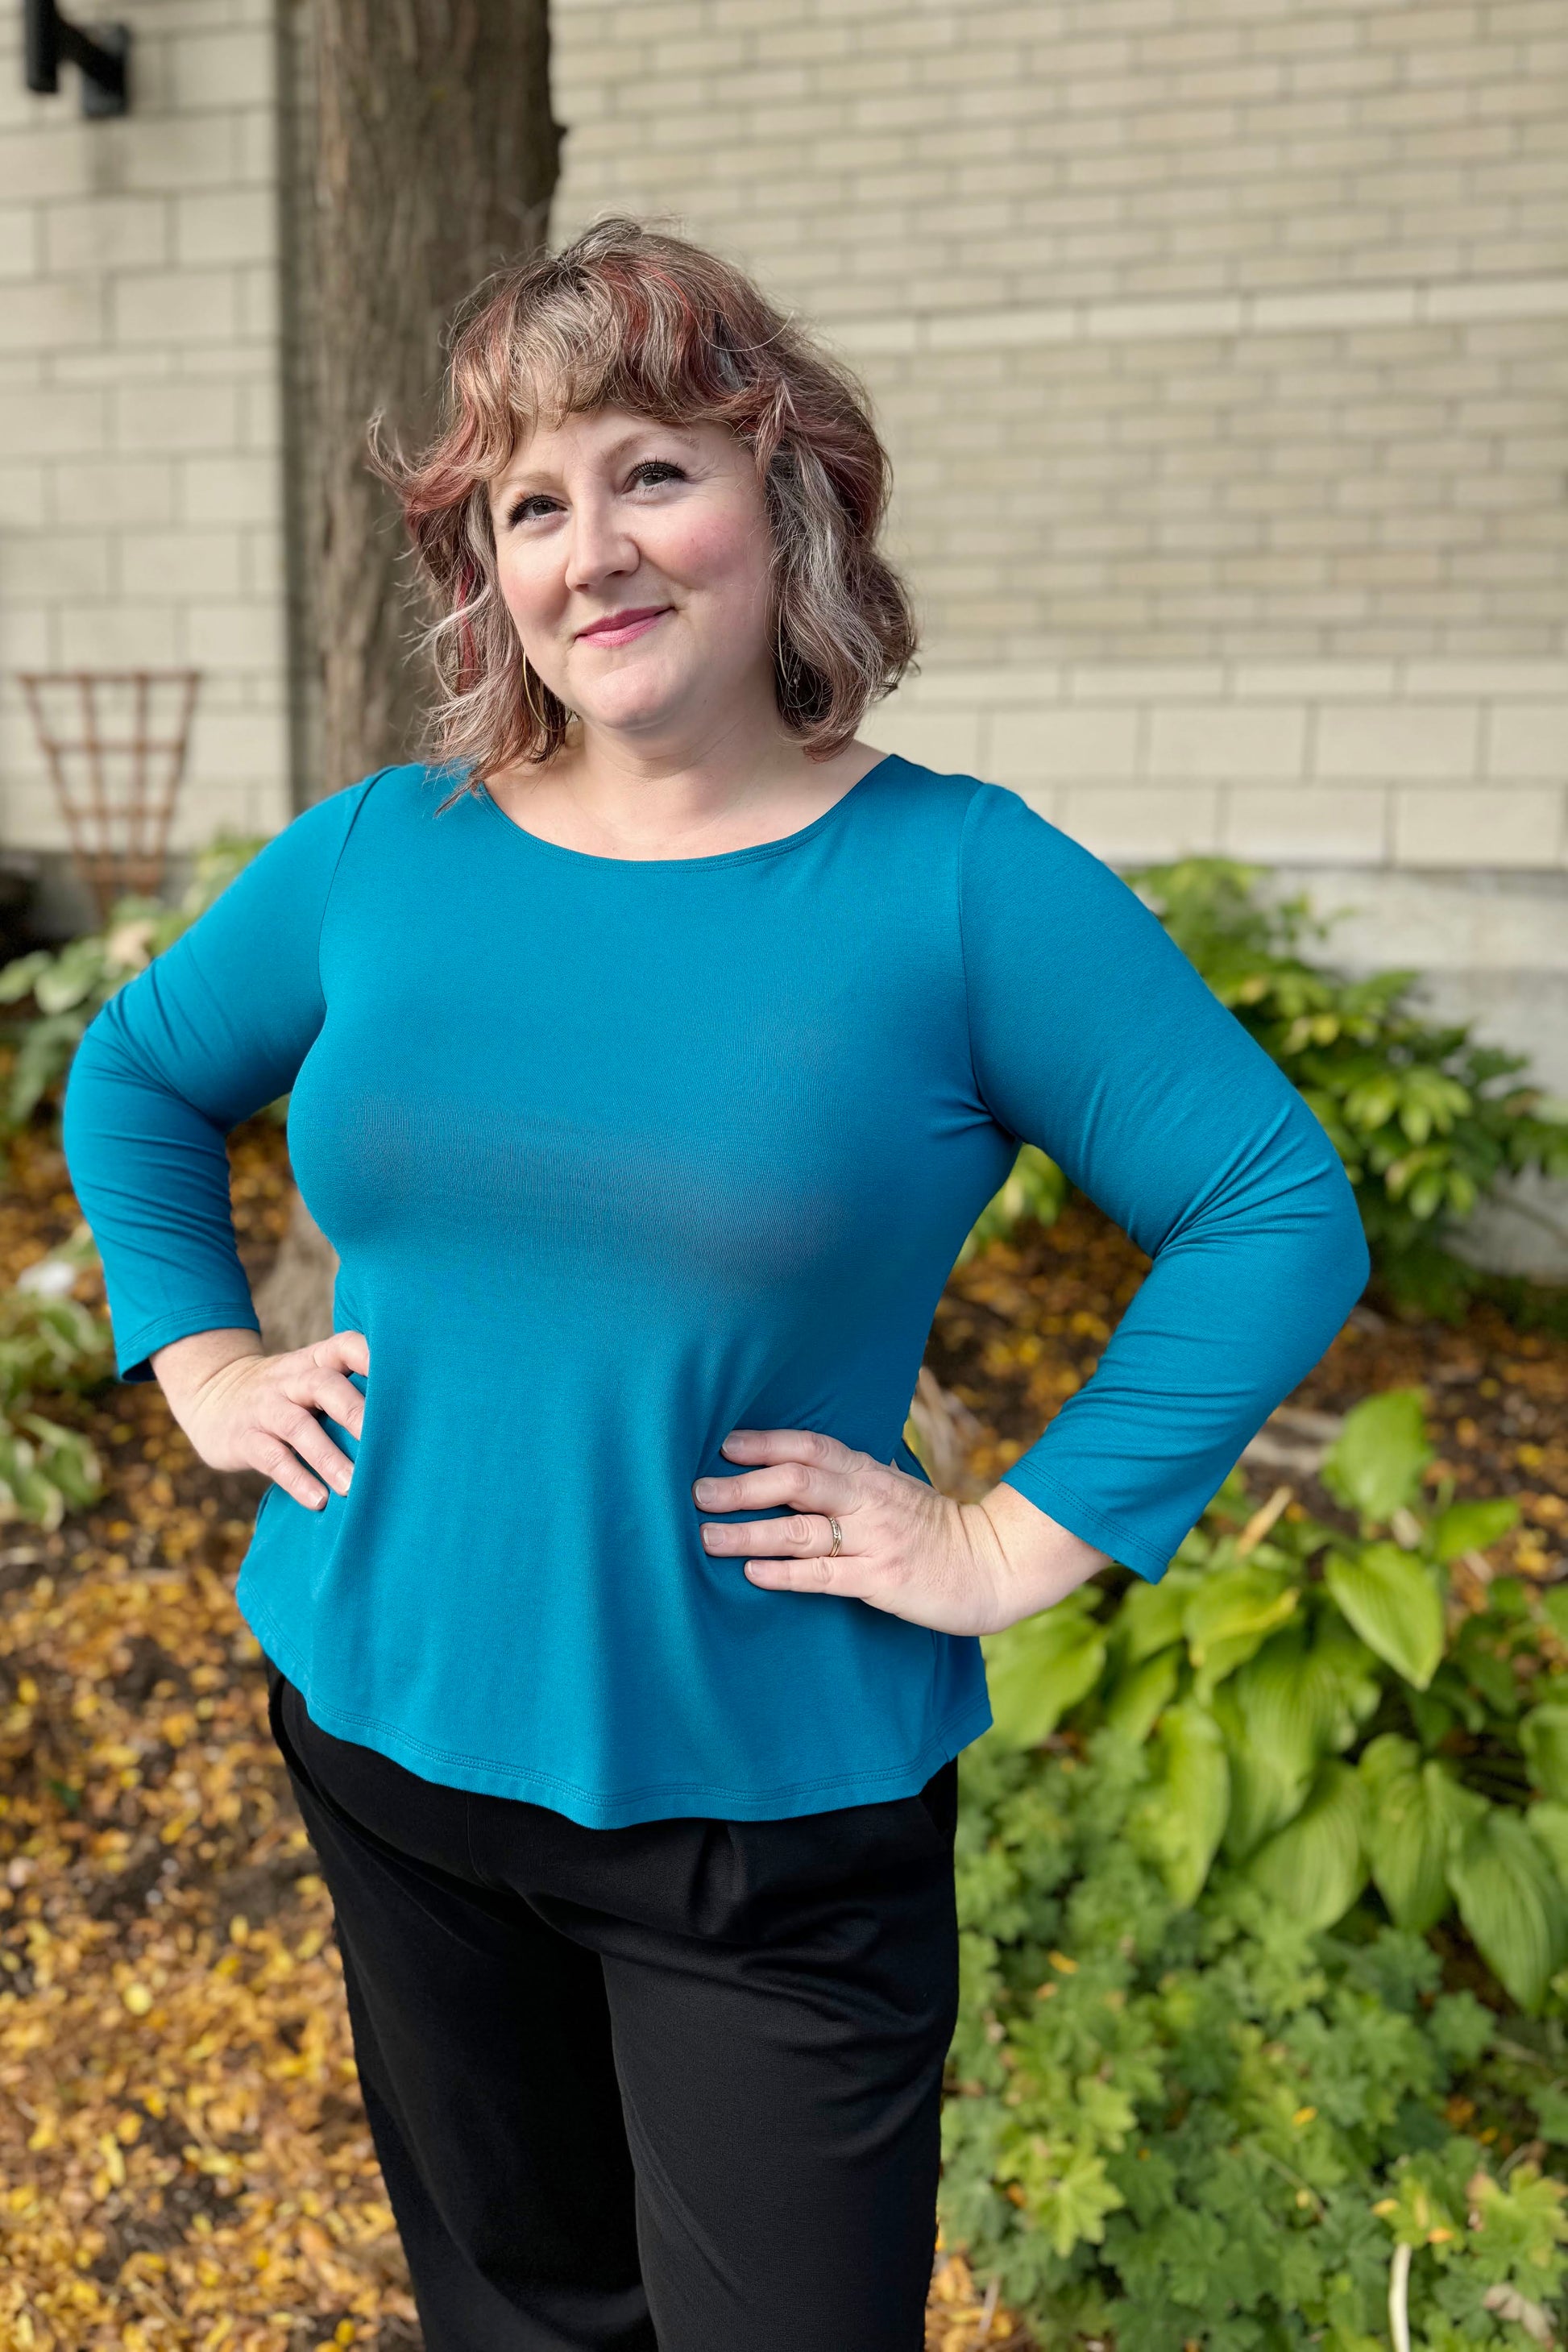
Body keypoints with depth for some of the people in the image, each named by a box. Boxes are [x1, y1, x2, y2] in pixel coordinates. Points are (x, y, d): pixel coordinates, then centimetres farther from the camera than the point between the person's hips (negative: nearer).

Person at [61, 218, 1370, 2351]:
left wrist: (1018, 1543, -15)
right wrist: (203, 1362, 3)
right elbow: (135, 1074, 15)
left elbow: (1281, 1214, -12)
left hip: (771, 1801, -3)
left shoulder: (958, 882, -13)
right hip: (385, 1734, 4)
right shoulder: (376, 853, -2)